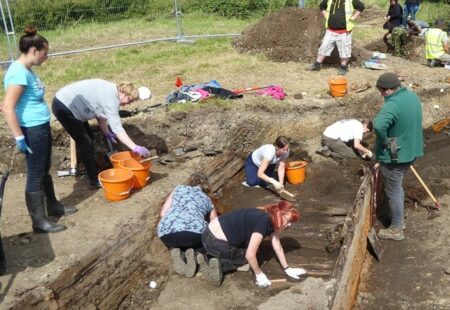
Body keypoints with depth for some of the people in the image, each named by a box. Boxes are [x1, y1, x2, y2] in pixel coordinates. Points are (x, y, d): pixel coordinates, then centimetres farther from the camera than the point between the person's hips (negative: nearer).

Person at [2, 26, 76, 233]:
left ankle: (53, 206, 38)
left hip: (42, 128, 9)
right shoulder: (19, 73, -21)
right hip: (32, 132, -9)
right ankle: (39, 221, 14)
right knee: (36, 176, 2)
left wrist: (42, 129, 18)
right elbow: (8, 108, -25)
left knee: (44, 171, 21)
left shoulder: (26, 70, 8)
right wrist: (19, 138, -21)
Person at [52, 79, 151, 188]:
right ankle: (94, 180, 2)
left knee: (88, 138, 17)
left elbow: (100, 113, 15)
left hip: (66, 103, 10)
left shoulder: (110, 91, 5)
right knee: (85, 142, -6)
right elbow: (117, 128, -29)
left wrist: (107, 133, 16)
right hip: (63, 107, -10)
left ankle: (94, 171, 30)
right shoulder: (111, 98, -23)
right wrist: (135, 148, -31)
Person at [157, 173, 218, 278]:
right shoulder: (207, 200, 29)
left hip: (167, 231, 2)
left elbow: (163, 214, 23)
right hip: (195, 230, -1)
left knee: (173, 241, 37)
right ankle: (193, 252, 1)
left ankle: (175, 250, 4)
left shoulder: (179, 188, 29)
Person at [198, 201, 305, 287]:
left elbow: (277, 246, 14)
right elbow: (250, 255, -21)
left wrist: (287, 269, 18)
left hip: (214, 234, 9)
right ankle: (218, 266, -6)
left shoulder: (271, 220, 5)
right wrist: (259, 275, -7)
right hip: (214, 240, -9)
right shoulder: (263, 221, -23)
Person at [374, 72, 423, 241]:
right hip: (409, 151, 9)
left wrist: (385, 141, -27)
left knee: (393, 192, 7)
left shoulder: (393, 104, -28)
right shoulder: (413, 96, 2)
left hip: (394, 156, -9)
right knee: (398, 187, 25)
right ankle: (399, 220, 40)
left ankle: (396, 229, 21)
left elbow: (379, 125, -45)